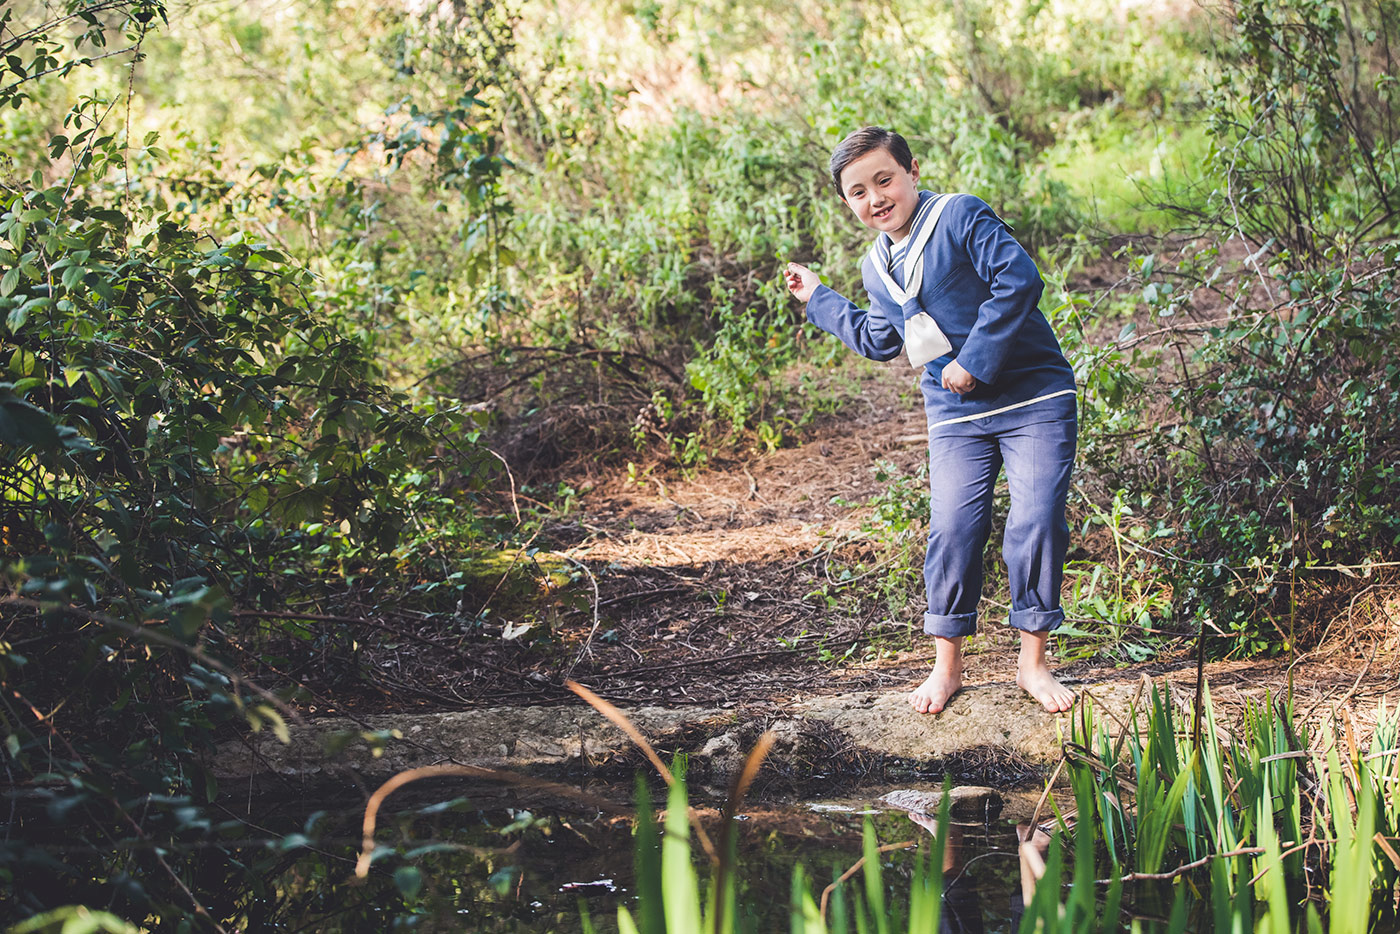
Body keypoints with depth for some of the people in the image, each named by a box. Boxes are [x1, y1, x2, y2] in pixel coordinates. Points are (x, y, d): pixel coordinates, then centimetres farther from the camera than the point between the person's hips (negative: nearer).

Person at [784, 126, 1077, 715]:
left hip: (1034, 400, -5)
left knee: (1036, 524, -7)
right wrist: (819, 300, 29)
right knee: (952, 531, -4)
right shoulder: (877, 269, 12)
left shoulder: (961, 217, -11)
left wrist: (975, 359, -21)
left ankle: (1032, 661, 7)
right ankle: (947, 665, 9)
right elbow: (879, 341, 29)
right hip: (956, 418, 5)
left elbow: (1019, 280, -22)